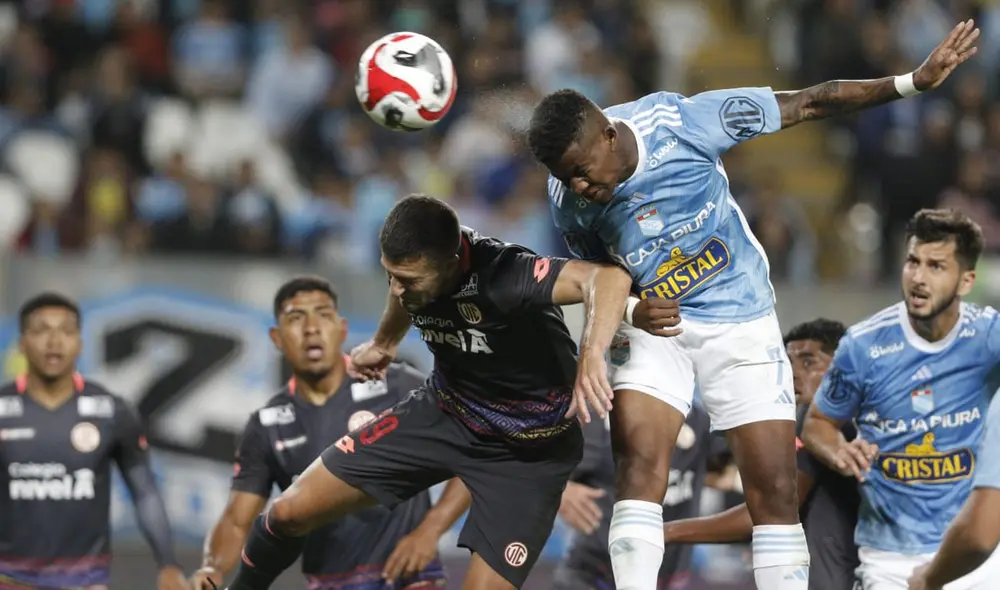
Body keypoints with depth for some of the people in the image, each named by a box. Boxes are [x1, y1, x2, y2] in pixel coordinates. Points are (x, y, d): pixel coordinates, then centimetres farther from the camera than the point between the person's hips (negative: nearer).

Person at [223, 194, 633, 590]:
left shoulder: (501, 275, -36)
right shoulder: (412, 264, -14)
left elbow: (610, 278, -50)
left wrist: (591, 355, -66)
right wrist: (384, 343, 32)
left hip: (528, 448, -6)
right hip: (445, 410, 6)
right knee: (292, 510, 2)